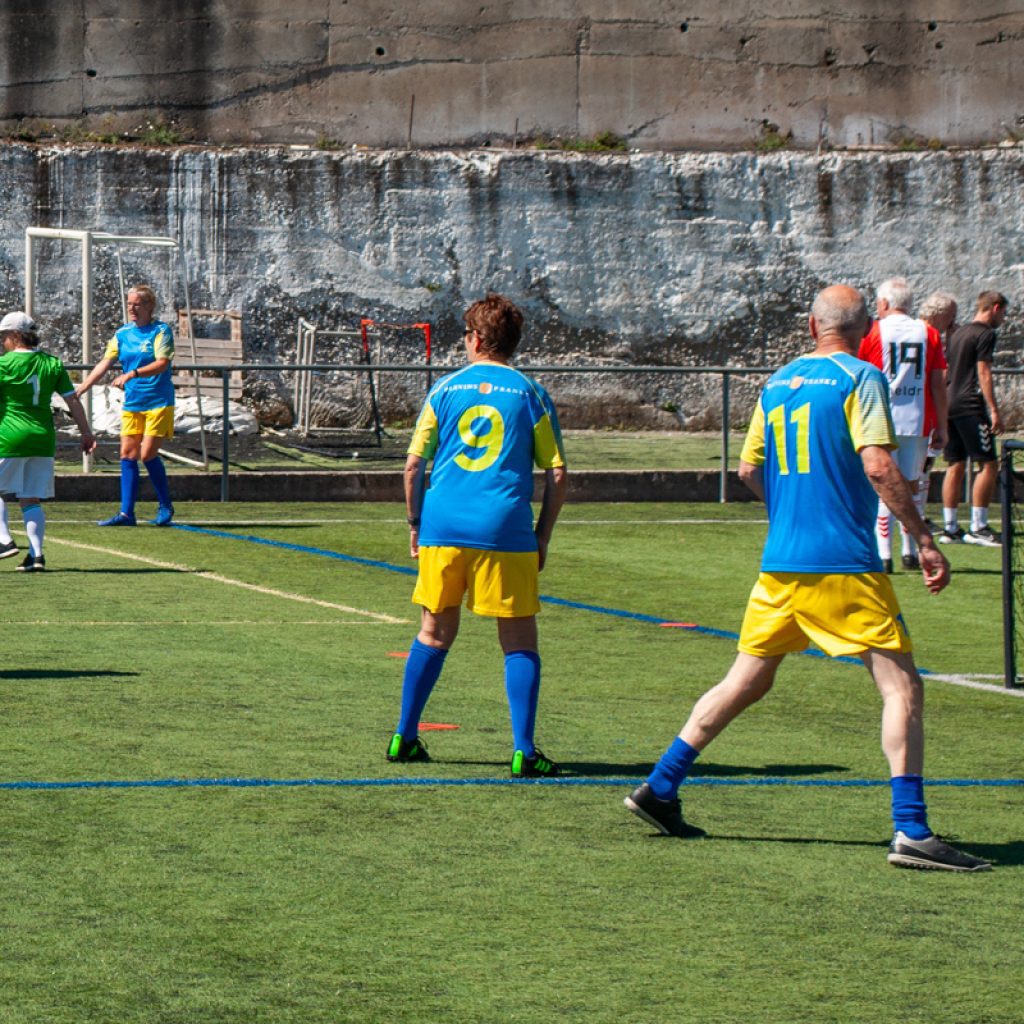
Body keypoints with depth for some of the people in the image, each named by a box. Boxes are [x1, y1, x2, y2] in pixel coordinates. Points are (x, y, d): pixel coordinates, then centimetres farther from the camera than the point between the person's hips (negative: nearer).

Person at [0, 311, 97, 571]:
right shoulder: (52, 364, 7)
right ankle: (35, 553, -2)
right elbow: (72, 400, 6)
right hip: (43, 438, 5)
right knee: (32, 500, 9)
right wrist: (87, 433, 12)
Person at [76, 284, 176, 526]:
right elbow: (105, 363, 6)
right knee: (128, 455, 1)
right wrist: (79, 390, -4)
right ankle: (126, 513, 3)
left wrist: (132, 374, -30)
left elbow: (162, 363, -19)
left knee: (148, 454, -10)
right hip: (131, 404, 6)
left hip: (158, 403, -6)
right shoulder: (122, 334, 10)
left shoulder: (161, 331, -6)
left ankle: (165, 507, 7)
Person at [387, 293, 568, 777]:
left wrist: (416, 525, 16)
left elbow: (413, 465, 6)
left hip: (443, 526, 2)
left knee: (434, 634, 17)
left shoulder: (445, 389, 7)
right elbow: (557, 473, 1)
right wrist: (542, 537, 9)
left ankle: (404, 737, 21)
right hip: (506, 532, -2)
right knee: (519, 642, 3)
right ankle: (523, 751, -5)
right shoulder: (530, 394, 4)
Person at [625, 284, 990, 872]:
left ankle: (660, 789, 21)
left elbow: (749, 470, 19)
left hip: (780, 564, 7)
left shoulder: (777, 384, 13)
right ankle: (911, 833, -12)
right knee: (902, 687, -4)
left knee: (748, 681, 19)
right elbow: (878, 466, -16)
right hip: (845, 563, -6)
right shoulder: (860, 379, -6)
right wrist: (924, 541, -14)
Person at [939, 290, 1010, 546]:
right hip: (971, 407, -9)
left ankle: (949, 528, 8)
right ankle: (978, 527, -10)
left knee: (956, 465, 9)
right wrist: (994, 410, -15)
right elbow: (983, 373, -13)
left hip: (950, 406, 9)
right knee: (988, 464, -6)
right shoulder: (985, 334, -6)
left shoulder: (957, 334, 19)